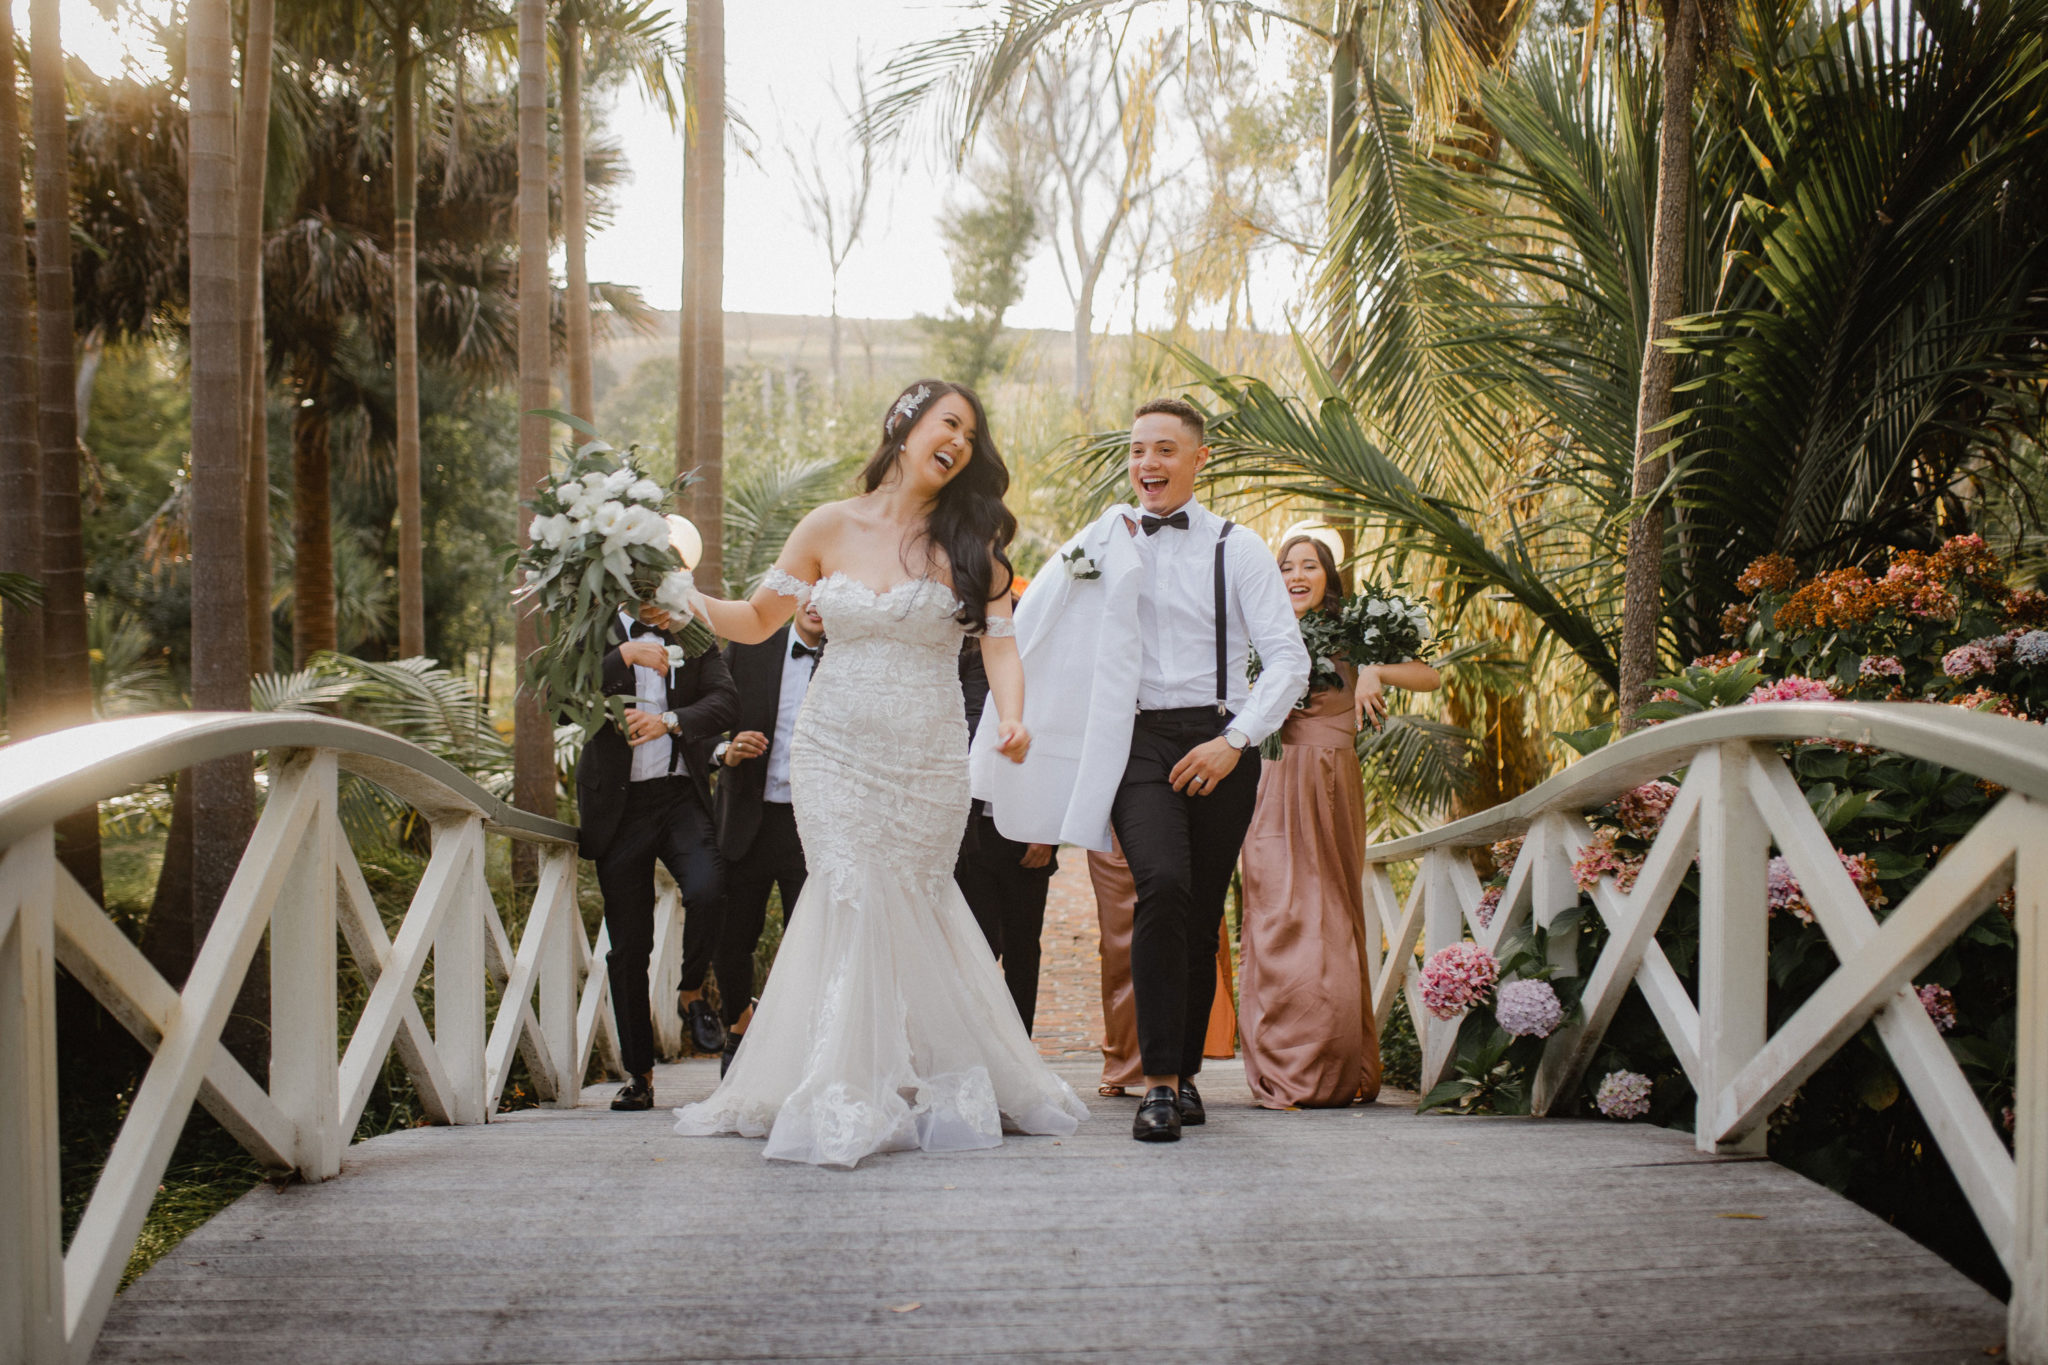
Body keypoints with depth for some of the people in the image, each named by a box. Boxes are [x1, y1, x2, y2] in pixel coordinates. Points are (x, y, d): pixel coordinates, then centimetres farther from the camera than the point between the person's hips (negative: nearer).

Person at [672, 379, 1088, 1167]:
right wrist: (691, 602, -7)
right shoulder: (831, 528, 3)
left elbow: (1001, 647, -6)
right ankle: (852, 1097, -1)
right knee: (854, 900, -9)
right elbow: (757, 620, 10)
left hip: (928, 761, 0)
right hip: (835, 753, 0)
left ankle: (924, 1088, 18)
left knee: (907, 908, 4)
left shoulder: (968, 542, 3)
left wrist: (1010, 719, -24)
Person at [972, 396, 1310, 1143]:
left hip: (1216, 746, 1)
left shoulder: (1237, 550, 6)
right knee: (1164, 886, -23)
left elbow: (1288, 658, 0)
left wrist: (1235, 739, -10)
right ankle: (1159, 1083, -19)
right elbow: (1025, 629, 16)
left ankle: (1184, 1072, 23)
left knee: (1201, 914, 5)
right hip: (1137, 740, -1)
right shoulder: (1102, 542, 11)